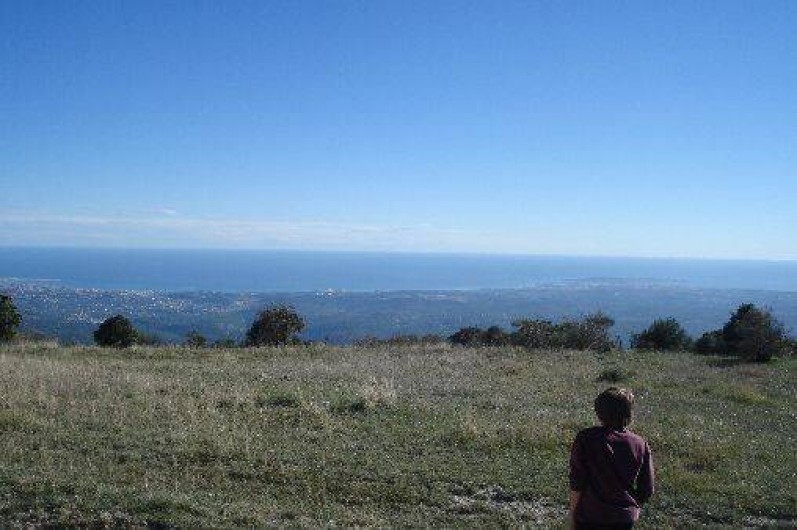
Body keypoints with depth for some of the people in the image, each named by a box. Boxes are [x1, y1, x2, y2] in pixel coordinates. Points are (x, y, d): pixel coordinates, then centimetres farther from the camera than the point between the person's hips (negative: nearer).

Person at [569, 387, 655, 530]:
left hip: (589, 518, -3)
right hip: (625, 518, 3)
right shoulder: (640, 444, -7)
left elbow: (576, 484, -11)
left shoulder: (585, 439, -16)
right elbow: (647, 489, 0)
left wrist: (572, 513, 2)